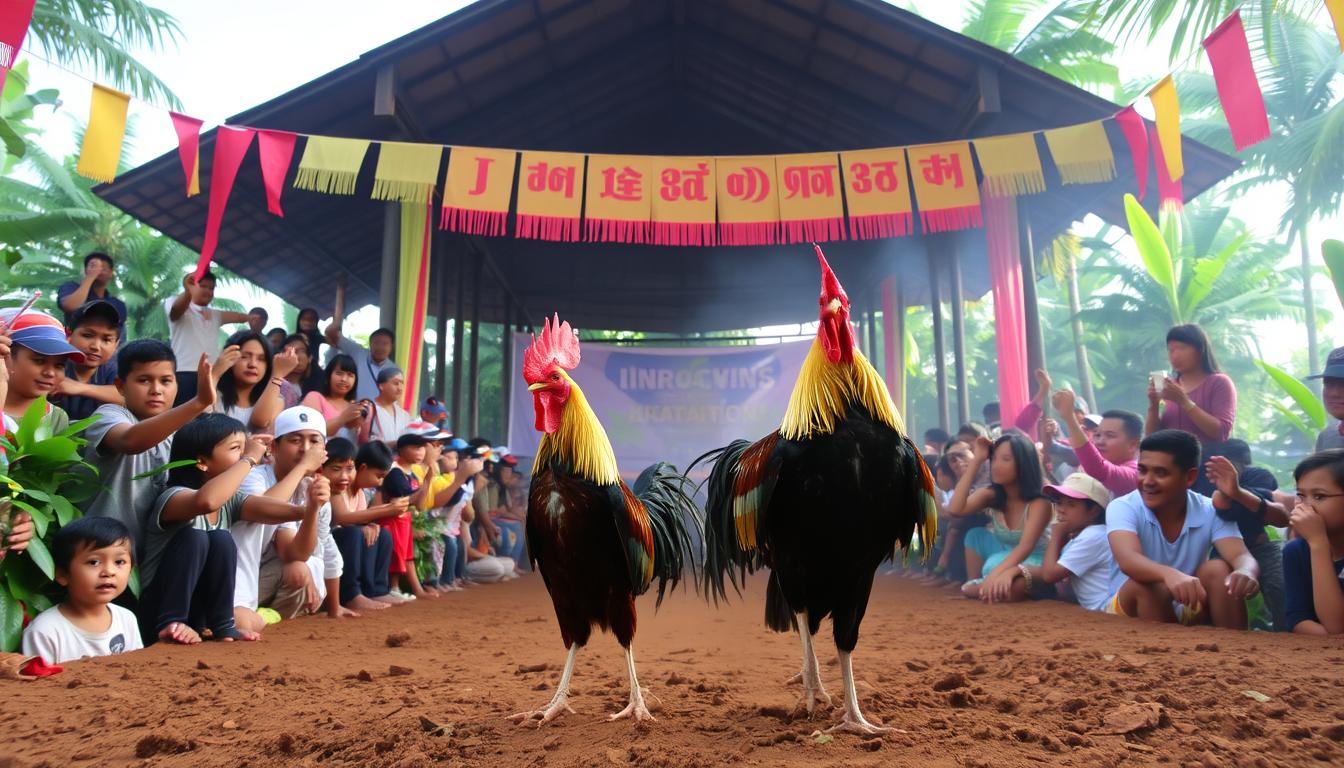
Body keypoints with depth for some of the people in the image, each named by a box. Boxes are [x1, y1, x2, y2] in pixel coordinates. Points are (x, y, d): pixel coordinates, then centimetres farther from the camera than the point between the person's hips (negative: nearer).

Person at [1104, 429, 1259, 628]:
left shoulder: (1211, 512, -7)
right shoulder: (1122, 508, -17)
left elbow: (1241, 557, -24)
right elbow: (1128, 560, -36)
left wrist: (1245, 573, -49)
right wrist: (1169, 574, -58)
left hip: (1188, 613, 3)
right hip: (1130, 610, -2)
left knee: (1218, 570, -22)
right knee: (1149, 586, -33)